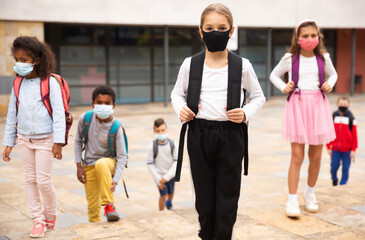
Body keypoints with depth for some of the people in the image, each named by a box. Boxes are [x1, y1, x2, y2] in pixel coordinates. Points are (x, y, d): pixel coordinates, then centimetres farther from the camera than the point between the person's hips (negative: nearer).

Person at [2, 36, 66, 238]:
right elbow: (12, 115, 10)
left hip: (45, 139, -5)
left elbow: (59, 113, -12)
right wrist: (8, 143, 10)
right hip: (24, 138, 5)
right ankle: (38, 220, 17)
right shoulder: (18, 84, 4)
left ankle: (50, 215, 21)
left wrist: (58, 141, -18)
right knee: (30, 180, 7)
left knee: (43, 180, -3)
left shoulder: (50, 82, -10)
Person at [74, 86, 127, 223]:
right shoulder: (85, 119, -11)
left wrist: (115, 180, -31)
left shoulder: (116, 128, -19)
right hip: (89, 166, 3)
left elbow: (122, 157, -18)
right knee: (92, 206, 2)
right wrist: (79, 166, 0)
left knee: (101, 164, -39)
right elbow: (78, 141, 5)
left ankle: (109, 205, -30)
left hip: (108, 162, -3)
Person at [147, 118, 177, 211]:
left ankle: (169, 202, 52)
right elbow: (150, 164, -10)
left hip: (170, 174, 3)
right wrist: (158, 179, -14)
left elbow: (176, 161, -7)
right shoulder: (152, 146, -15)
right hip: (159, 175, -3)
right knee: (163, 195, -6)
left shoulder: (172, 144, -10)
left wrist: (167, 177, -15)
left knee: (170, 193, 18)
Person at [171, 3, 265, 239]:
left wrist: (246, 113, -10)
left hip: (231, 136, -1)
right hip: (199, 134, 1)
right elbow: (177, 93, 14)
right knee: (204, 196, 12)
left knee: (228, 198, 4)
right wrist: (181, 108, -7)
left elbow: (258, 96, 10)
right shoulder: (190, 64, 1)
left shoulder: (242, 66, -2)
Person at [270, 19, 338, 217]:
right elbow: (274, 76, 14)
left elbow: (333, 74, 23)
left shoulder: (323, 58, 6)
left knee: (316, 156, 7)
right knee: (297, 156, -6)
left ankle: (310, 192, 30)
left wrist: (329, 84, 2)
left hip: (318, 105, 3)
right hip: (297, 105, -2)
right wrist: (283, 87, -4)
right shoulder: (290, 59, 0)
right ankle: (292, 199, 3)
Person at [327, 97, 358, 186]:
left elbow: (354, 135, -2)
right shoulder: (333, 117, 2)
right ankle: (334, 179, 29)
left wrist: (353, 149, -4)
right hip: (335, 148, 2)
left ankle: (343, 183, 16)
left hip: (347, 149, -1)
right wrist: (328, 147, 4)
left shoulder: (351, 118, -4)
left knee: (345, 168, 2)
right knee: (334, 167, 2)